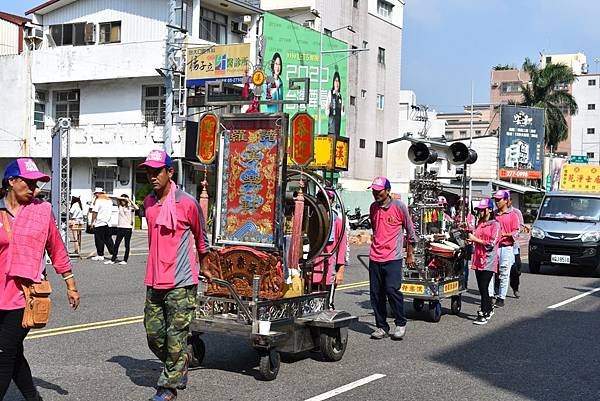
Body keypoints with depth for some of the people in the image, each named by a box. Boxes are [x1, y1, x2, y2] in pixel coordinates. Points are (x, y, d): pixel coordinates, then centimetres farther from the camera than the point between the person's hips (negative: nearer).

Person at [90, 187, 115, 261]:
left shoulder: (98, 200, -10)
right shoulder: (109, 200, 13)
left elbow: (94, 212, -13)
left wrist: (92, 222, -7)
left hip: (99, 223, -7)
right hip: (107, 223, 7)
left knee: (99, 240, 0)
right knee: (108, 239, 11)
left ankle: (100, 255, 2)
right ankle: (113, 253, 8)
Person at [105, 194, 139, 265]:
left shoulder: (130, 207, -1)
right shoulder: (120, 206, 9)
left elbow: (137, 208, -21)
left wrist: (130, 201, -21)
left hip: (128, 228, -4)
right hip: (120, 227, 4)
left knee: (127, 245, 3)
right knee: (116, 244, 4)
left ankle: (125, 260, 9)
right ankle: (113, 260, 9)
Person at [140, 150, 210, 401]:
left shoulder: (187, 203, -8)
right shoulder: (148, 203, 9)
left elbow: (200, 237, 7)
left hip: (181, 282, -6)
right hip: (154, 282, 6)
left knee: (176, 337, -2)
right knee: (154, 335, 10)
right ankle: (179, 370, 31)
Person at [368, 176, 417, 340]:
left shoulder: (399, 206, -4)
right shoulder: (373, 207, 10)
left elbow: (410, 230, 4)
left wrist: (410, 254, 8)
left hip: (393, 258, -5)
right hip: (375, 258, 5)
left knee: (392, 290, -14)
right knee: (376, 293, 4)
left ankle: (400, 324, 4)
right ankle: (381, 326, 15)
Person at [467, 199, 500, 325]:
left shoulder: (495, 224, -5)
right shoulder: (479, 223, 15)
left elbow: (491, 243, -13)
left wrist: (475, 239, -11)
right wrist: (470, 237, 7)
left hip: (489, 260, -7)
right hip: (478, 259, 7)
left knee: (484, 287, -11)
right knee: (481, 288, 11)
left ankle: (483, 314, -9)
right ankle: (489, 309, 26)